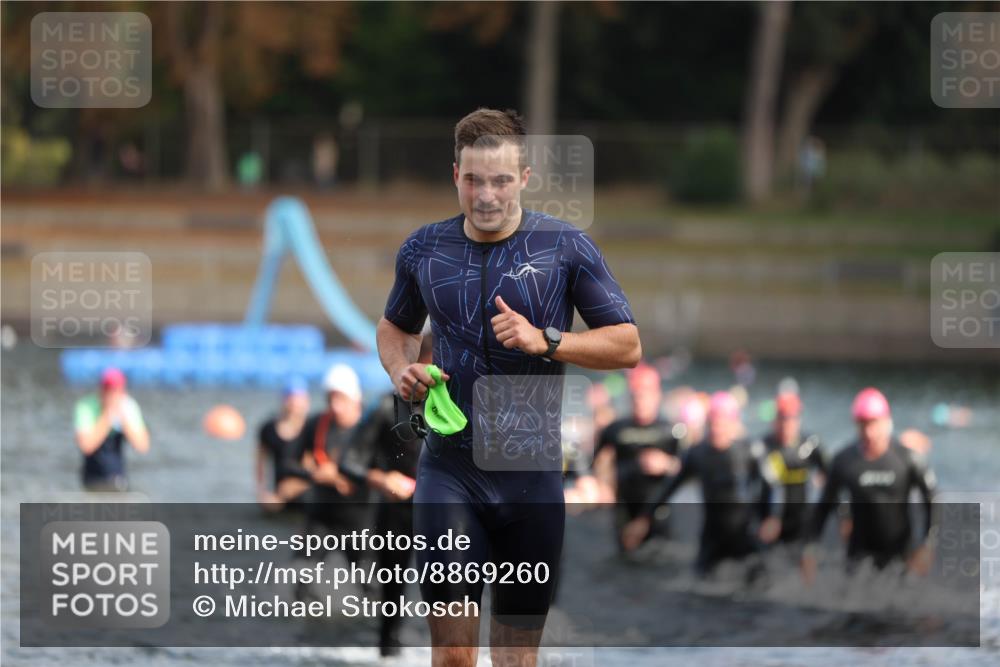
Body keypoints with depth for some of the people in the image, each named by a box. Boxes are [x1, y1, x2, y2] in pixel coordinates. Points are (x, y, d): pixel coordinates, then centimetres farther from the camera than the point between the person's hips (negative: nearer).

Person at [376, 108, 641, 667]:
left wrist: (545, 341, -17)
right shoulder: (424, 250, 5)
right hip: (450, 468, 0)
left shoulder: (565, 248, -2)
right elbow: (396, 326, 24)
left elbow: (628, 345, -2)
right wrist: (401, 370, 2)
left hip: (533, 471, 0)